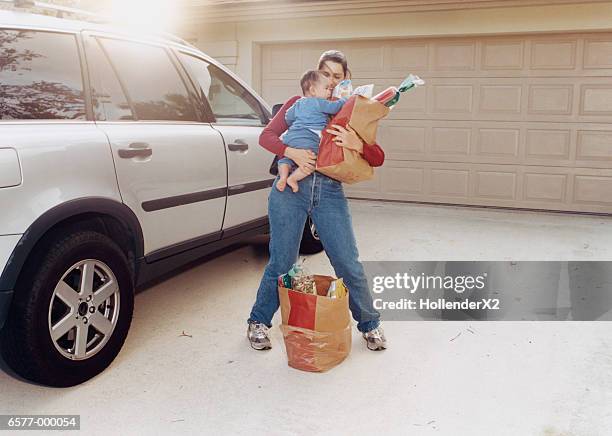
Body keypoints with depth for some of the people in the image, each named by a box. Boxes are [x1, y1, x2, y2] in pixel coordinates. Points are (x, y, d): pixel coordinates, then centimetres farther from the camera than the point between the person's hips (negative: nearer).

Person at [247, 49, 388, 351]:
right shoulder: (299, 104, 9)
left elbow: (378, 159, 3)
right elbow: (266, 136, 0)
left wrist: (357, 145, -19)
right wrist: (293, 152, -20)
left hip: (330, 193, 1)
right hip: (292, 188, -1)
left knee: (349, 264, 2)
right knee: (281, 263, 3)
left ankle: (370, 325, 23)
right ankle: (258, 322, 24)